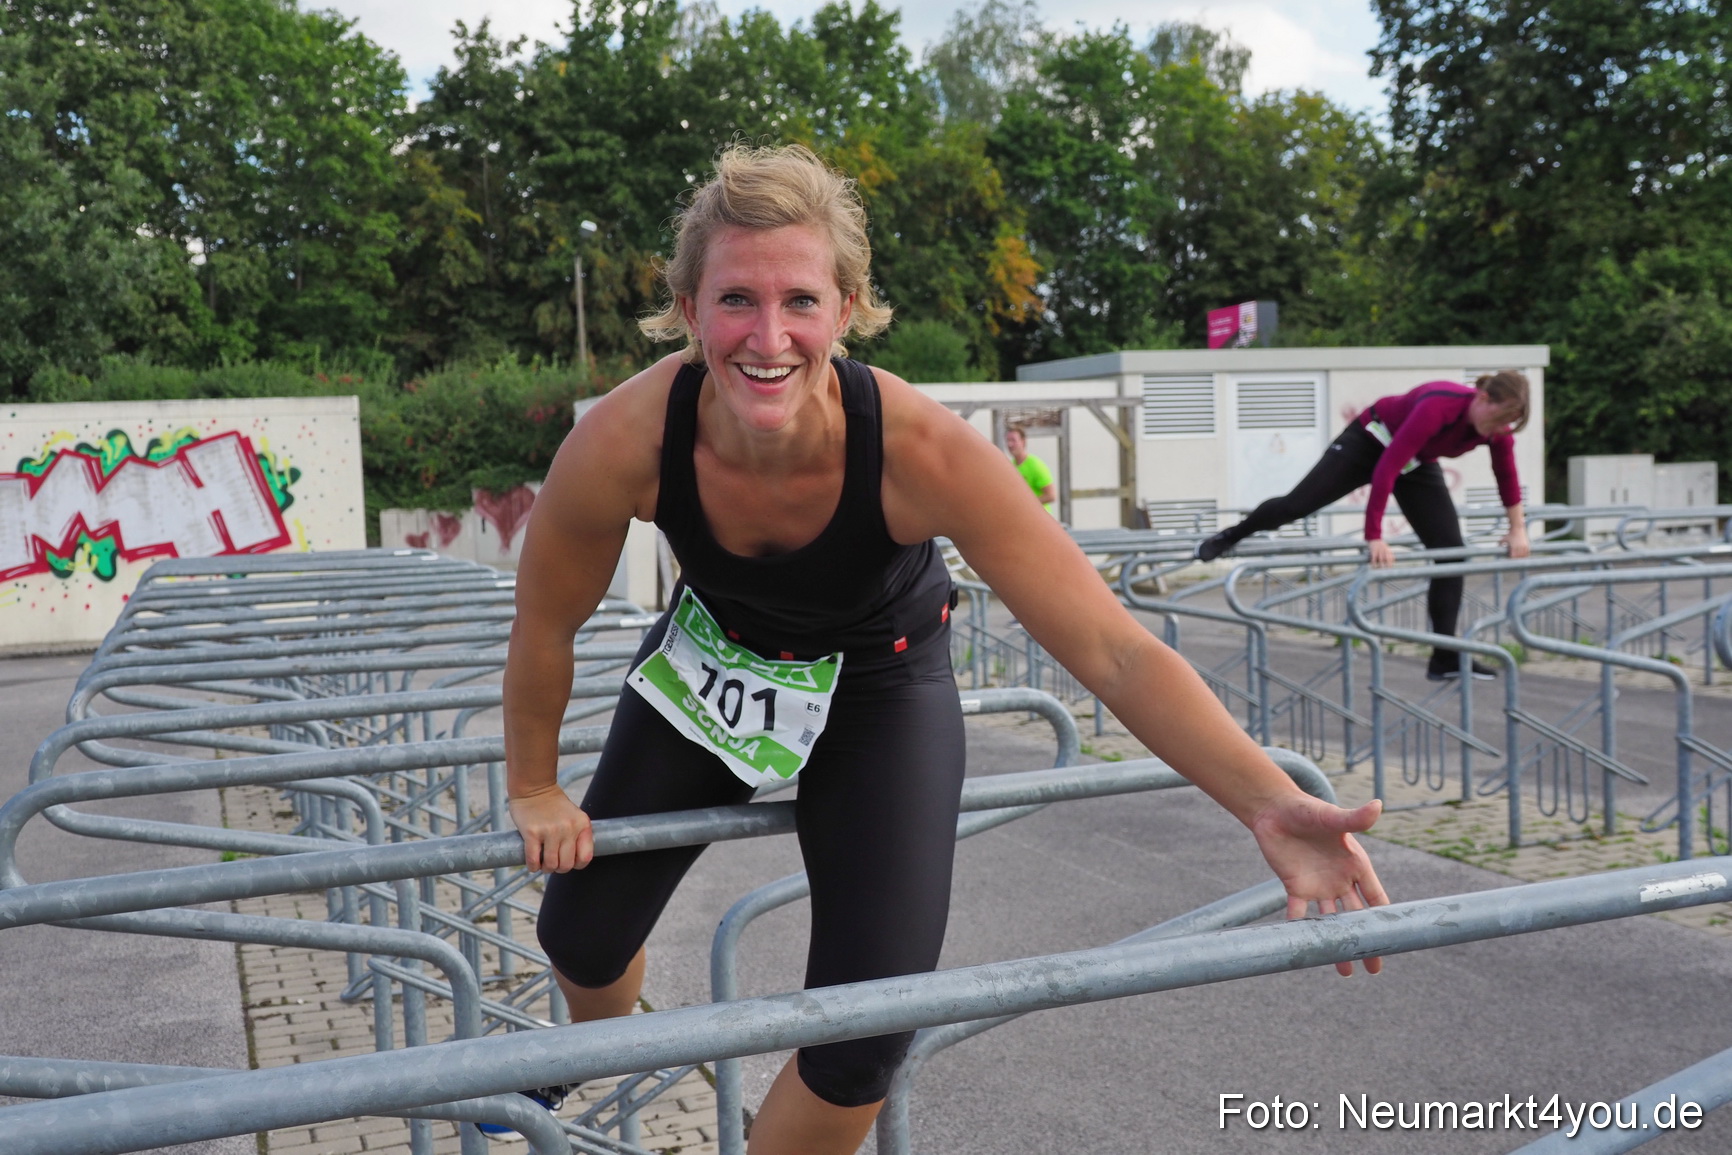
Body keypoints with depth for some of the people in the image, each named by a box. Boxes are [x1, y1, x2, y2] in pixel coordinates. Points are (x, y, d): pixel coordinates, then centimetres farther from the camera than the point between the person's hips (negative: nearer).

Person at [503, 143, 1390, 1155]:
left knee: (865, 1045, -9)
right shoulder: (625, 444, -33)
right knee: (581, 934, 13)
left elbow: (1115, 650, -36)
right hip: (715, 659, 2)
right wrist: (534, 790, 0)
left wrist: (1271, 803, -49)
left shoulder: (925, 452, -38)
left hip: (881, 685, -1)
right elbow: (546, 629, -14)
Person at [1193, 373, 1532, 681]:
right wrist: (1374, 536, -43)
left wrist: (1518, 530, 5)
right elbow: (1386, 468, -43)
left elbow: (1507, 476, -1)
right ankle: (1231, 536, 24)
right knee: (1297, 504, -8)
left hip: (1418, 463, 6)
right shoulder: (1438, 406, -40)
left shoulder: (1498, 428, -22)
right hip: (1371, 441, -5)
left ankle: (1446, 659, -2)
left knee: (1452, 549, -5)